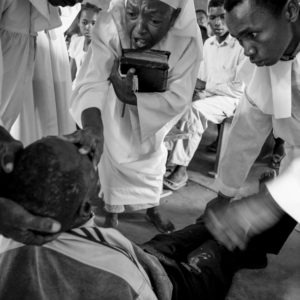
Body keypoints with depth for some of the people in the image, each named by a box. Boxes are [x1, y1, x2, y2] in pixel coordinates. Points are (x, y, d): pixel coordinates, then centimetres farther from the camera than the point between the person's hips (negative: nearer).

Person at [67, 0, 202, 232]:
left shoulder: (188, 39, -37)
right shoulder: (109, 24, -40)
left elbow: (178, 99, -31)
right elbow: (92, 80, -47)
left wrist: (130, 97, -38)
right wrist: (92, 125, -66)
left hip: (154, 106, 2)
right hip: (112, 101, -1)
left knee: (152, 152, 17)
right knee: (112, 151, 1)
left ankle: (152, 206, 41)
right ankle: (113, 209, 27)